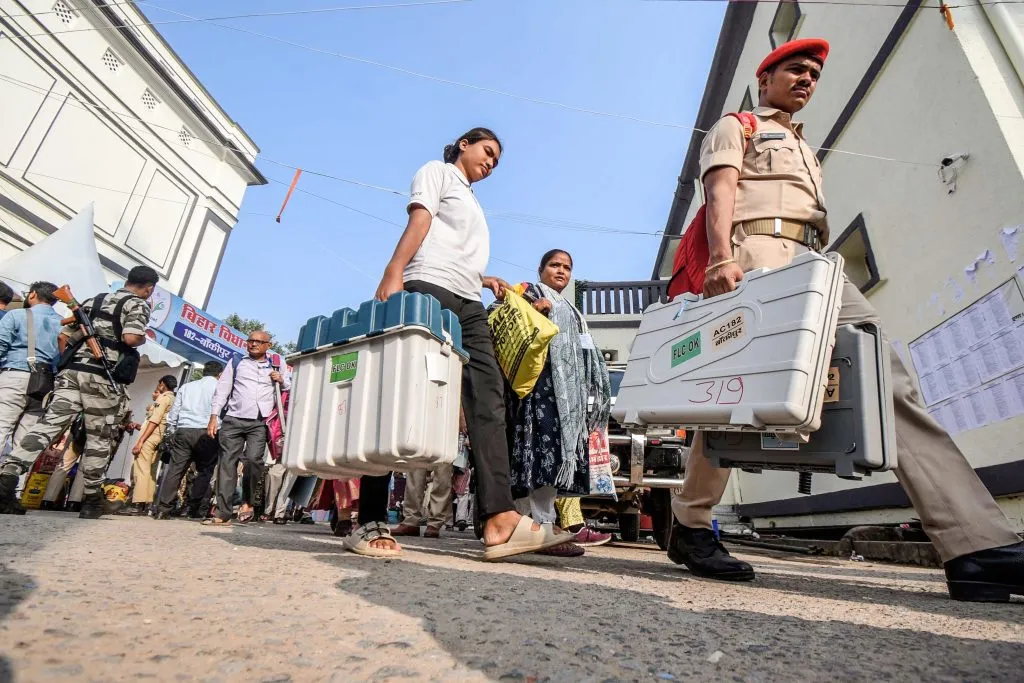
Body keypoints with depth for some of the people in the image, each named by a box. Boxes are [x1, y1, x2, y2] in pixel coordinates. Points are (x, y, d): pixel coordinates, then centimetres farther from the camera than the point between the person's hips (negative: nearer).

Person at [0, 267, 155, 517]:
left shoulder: (93, 300, 23)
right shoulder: (138, 304, -1)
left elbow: (63, 337, 21)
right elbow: (131, 338, -18)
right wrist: (144, 338, 3)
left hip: (71, 371, 6)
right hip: (102, 378, -6)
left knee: (48, 424, -1)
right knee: (99, 438, 4)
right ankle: (91, 500, 13)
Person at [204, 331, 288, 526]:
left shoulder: (276, 368, 16)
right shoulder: (236, 363, 16)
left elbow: (291, 389, 23)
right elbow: (222, 390, 11)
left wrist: (282, 381, 2)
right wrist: (214, 416, 1)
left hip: (259, 423, -1)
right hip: (233, 420, 1)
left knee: (253, 459, -19)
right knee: (227, 463, -2)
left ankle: (247, 502, 1)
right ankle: (223, 514, 2)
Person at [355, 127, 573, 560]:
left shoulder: (472, 203, 38)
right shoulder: (438, 172, 16)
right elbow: (418, 223, -2)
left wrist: (484, 280, 22)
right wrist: (392, 277, -15)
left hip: (469, 304, 8)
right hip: (429, 290, -8)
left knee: (488, 401, -10)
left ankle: (500, 519, -16)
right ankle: (370, 522, -6)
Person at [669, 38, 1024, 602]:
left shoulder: (804, 149, 41)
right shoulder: (734, 128, 18)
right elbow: (721, 191, -3)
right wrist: (723, 257, -21)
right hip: (761, 253, -7)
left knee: (885, 374, -13)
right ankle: (689, 525, -5)